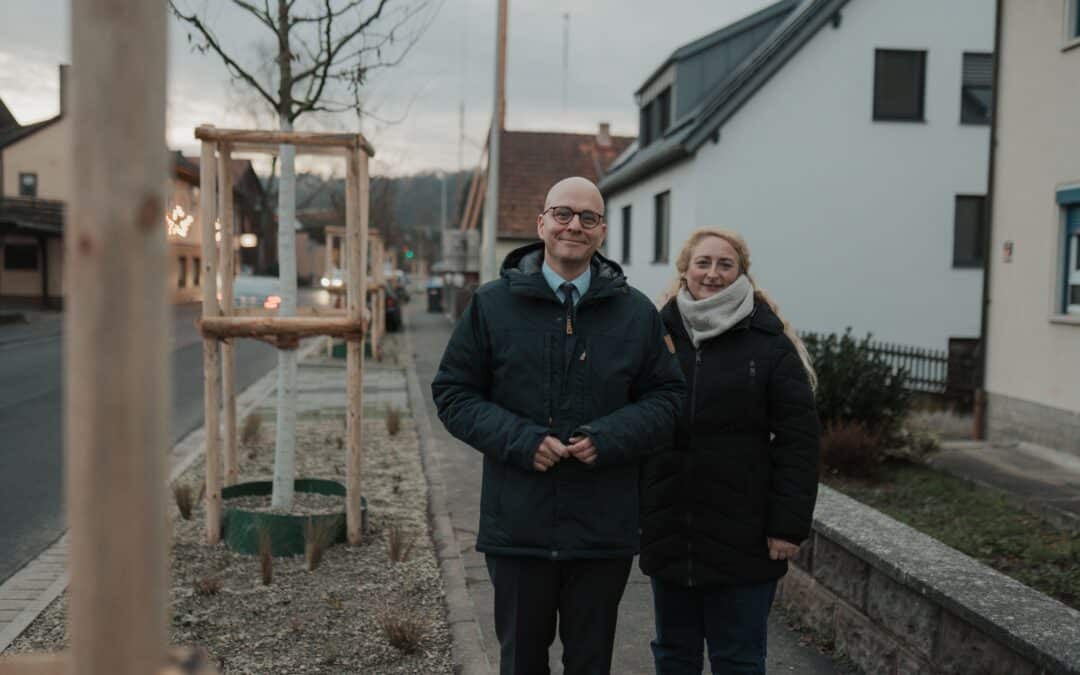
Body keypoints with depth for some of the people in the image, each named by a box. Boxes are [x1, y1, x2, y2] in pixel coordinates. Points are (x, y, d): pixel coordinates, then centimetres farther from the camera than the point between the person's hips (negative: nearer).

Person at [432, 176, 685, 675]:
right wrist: (519, 441, -13)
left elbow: (667, 396, 7)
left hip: (605, 527, 1)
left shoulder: (636, 313, 5)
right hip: (517, 524, -1)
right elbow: (452, 392, 2)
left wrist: (610, 438, -12)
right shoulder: (492, 305, 1)